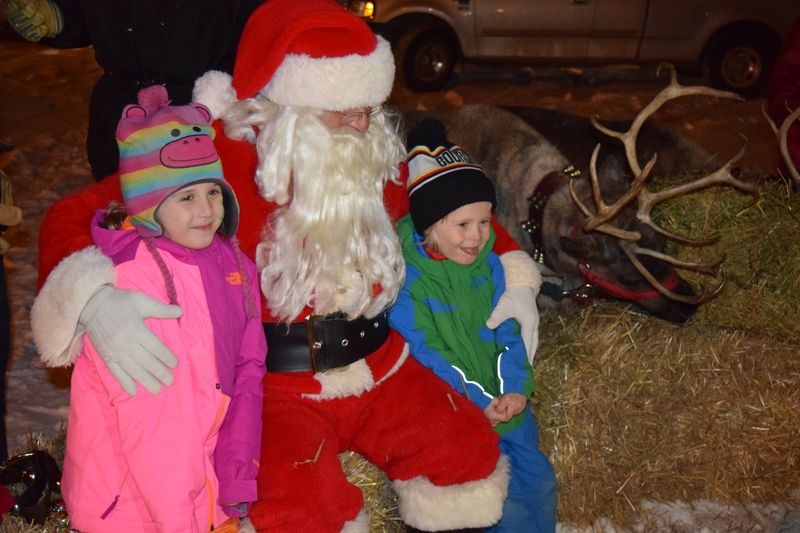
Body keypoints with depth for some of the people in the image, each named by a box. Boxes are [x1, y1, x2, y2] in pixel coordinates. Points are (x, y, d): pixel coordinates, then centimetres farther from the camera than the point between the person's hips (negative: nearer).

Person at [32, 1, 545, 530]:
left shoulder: (380, 157, 2)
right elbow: (72, 218, -16)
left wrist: (515, 278, 8)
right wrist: (96, 300, -37)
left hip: (380, 366, 5)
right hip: (273, 385, -5)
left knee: (473, 457, -13)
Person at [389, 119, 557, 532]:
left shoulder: (488, 264, 3)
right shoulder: (407, 277, -16)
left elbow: (507, 332, 4)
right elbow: (423, 352, -16)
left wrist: (516, 388, -12)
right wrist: (478, 400, -18)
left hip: (505, 402, 6)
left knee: (539, 480, 10)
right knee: (505, 498, -9)